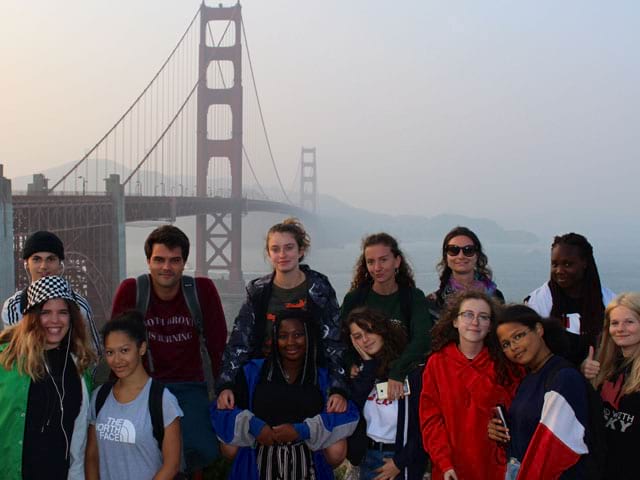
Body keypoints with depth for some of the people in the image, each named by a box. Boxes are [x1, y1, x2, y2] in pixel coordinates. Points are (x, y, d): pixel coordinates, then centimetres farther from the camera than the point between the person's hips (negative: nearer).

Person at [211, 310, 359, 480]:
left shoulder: (324, 378, 6)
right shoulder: (252, 372, 7)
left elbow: (347, 415, -9)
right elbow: (223, 409, 1)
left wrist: (302, 430, -19)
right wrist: (253, 426, -17)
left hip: (305, 466, 0)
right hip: (259, 465, 1)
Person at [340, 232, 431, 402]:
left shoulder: (414, 297, 3)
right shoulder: (354, 299, 7)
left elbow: (422, 339, -12)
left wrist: (398, 372, -27)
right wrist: (352, 365, -17)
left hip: (405, 379, 0)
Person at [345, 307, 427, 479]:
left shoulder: (411, 368, -12)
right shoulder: (362, 369, 5)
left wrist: (400, 462, -11)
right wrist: (369, 365, -11)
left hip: (402, 457, -4)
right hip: (368, 457, 5)